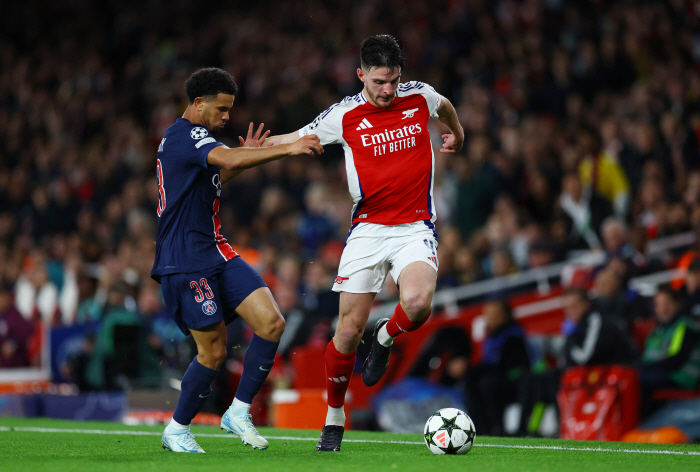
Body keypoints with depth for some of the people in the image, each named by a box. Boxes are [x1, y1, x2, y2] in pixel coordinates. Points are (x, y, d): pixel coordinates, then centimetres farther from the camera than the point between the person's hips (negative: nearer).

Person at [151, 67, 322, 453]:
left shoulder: (181, 138, 20)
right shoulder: (186, 135, -12)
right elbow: (226, 158, -32)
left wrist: (245, 157, 21)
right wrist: (288, 149, -35)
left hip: (214, 252, 10)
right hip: (186, 259, -10)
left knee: (271, 322, -6)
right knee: (213, 350, -8)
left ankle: (238, 412, 3)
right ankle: (177, 430, 11)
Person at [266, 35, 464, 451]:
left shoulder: (419, 96, 2)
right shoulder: (344, 116, -2)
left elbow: (445, 106, 26)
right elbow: (292, 139, 8)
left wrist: (457, 134, 44)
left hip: (415, 227, 0)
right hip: (367, 229, 0)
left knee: (418, 304, -28)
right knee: (348, 330, -5)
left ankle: (386, 337, 7)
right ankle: (335, 417, 15)